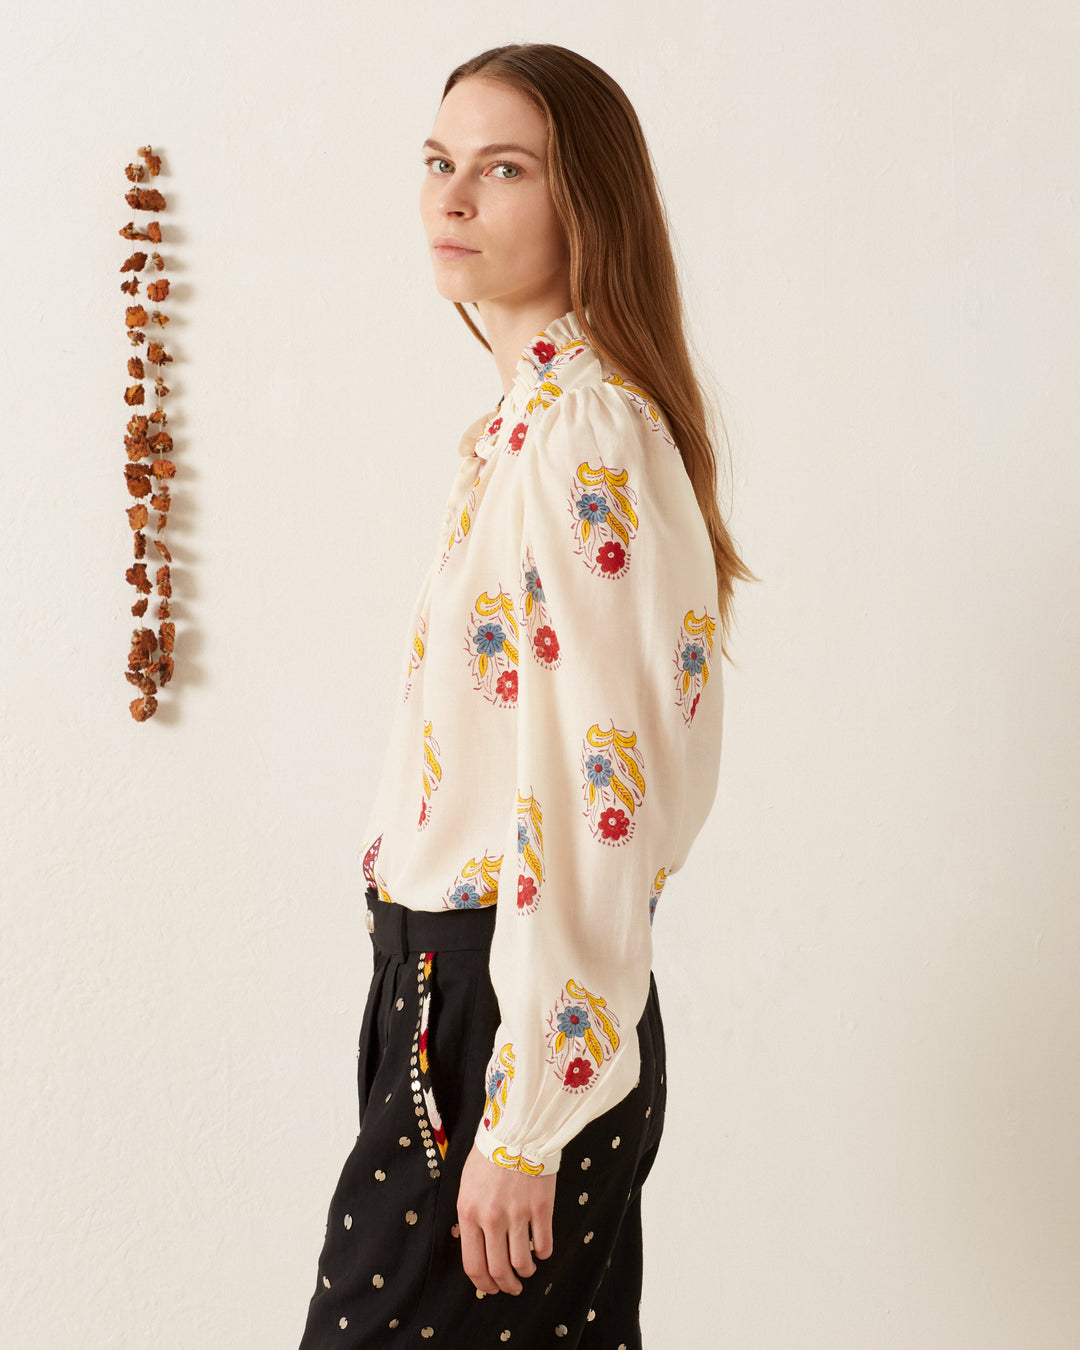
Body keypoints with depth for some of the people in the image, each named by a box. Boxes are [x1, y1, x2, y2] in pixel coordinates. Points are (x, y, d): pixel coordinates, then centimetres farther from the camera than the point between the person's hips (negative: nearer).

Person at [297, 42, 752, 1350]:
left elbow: (596, 793, -23)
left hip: (514, 1000, -9)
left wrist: (523, 1118, -21)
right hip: (448, 978, 9)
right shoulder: (527, 418, 13)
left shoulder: (584, 433, -18)